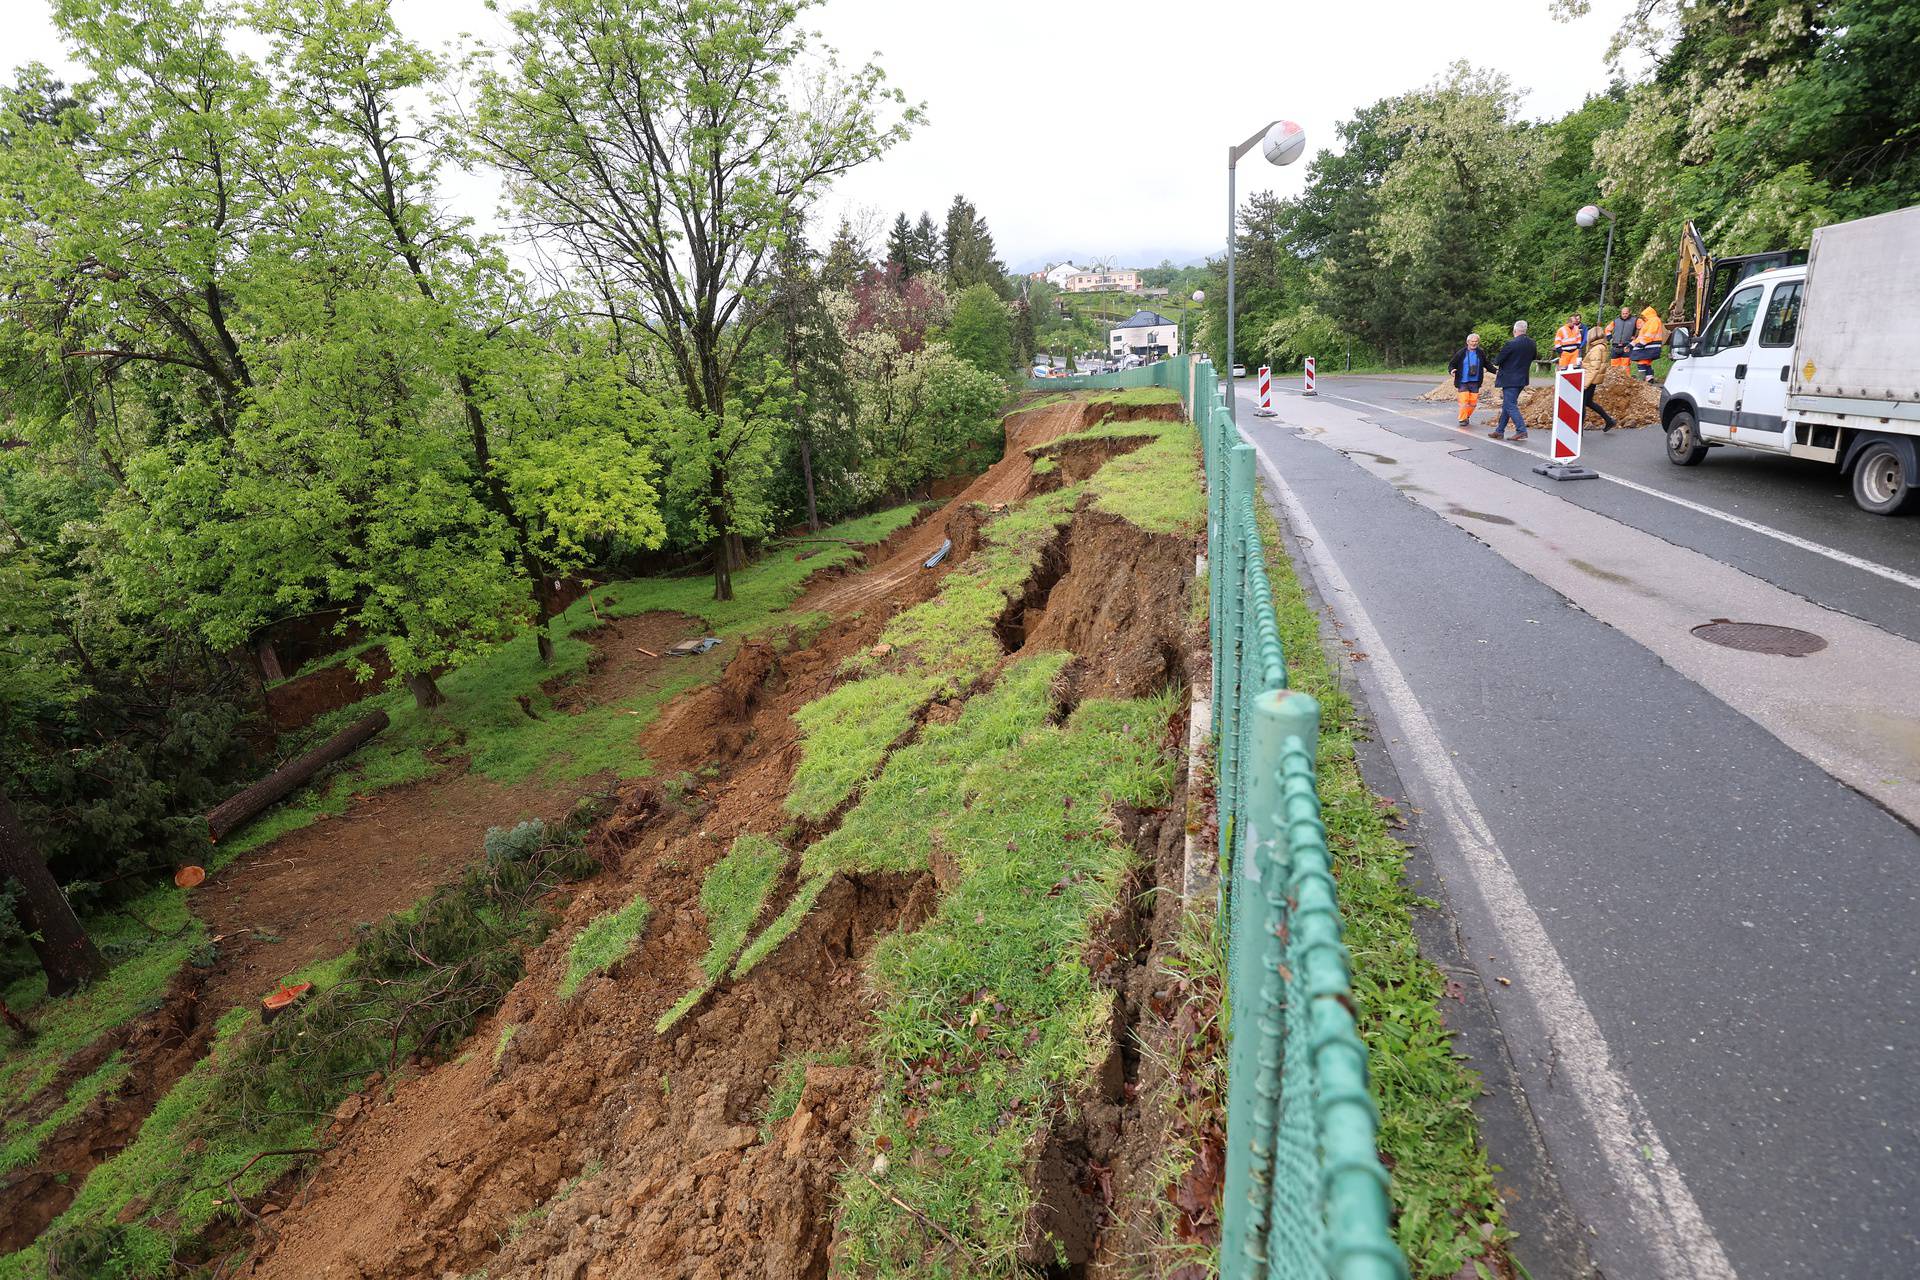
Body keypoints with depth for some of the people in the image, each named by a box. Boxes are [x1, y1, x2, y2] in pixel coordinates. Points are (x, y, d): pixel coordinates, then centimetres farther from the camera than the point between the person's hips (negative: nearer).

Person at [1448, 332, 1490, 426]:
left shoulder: (1481, 353, 6)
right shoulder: (1461, 353, -3)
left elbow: (1486, 365, 18)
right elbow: (1452, 365, 2)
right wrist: (1451, 370, -20)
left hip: (1475, 382, 3)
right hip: (1463, 382, -3)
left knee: (1473, 403, 2)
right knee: (1464, 401, -10)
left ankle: (1467, 416, 23)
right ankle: (1462, 419, 4)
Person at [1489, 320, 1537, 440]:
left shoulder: (1510, 344, -18)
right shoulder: (1532, 344, 5)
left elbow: (1497, 361, -13)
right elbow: (1534, 357, 22)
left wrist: (1496, 362, 8)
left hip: (1510, 379, -8)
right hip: (1522, 379, 8)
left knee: (1511, 406, -6)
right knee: (1506, 405, 15)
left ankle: (1521, 431, -13)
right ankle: (1499, 431, 20)